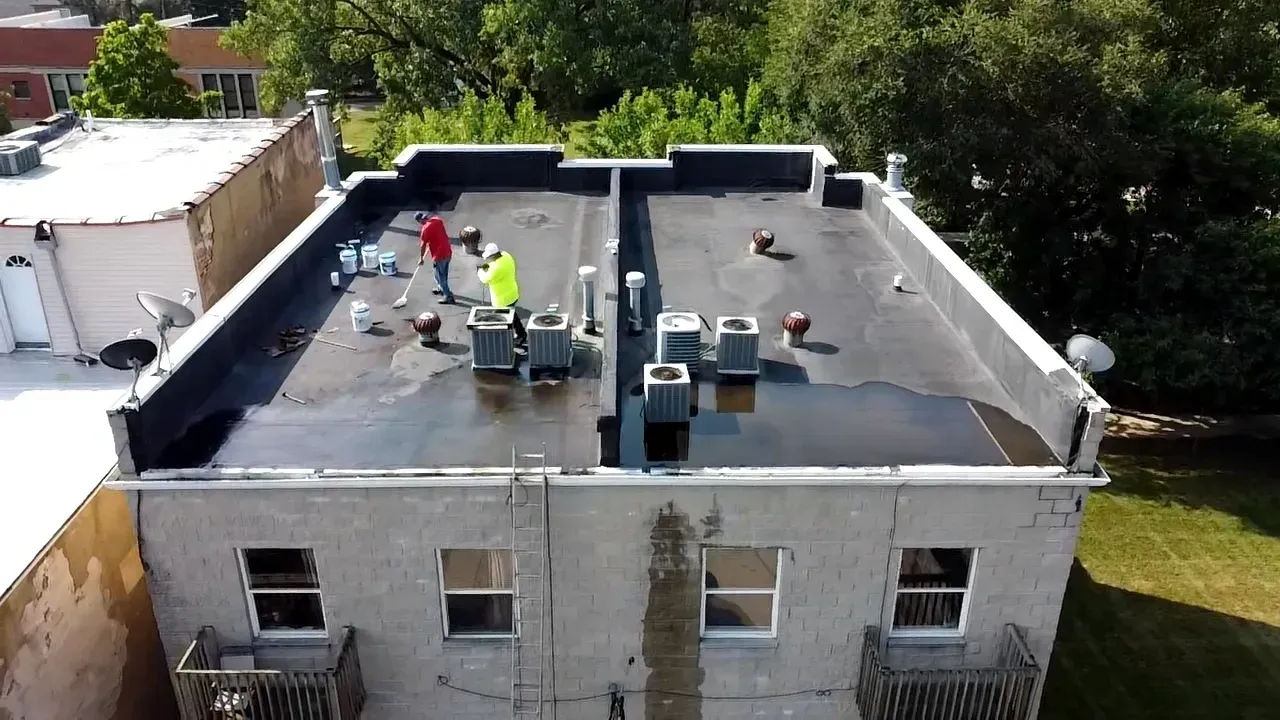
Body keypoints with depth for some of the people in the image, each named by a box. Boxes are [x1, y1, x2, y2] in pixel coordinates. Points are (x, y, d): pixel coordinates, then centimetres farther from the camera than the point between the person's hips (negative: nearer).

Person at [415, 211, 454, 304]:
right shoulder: (437, 219, 1)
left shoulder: (425, 229, -20)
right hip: (448, 251, 8)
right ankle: (441, 288, 45)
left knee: (440, 276, 6)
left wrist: (421, 258, 3)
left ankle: (448, 296, 11)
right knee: (443, 273, 26)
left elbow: (423, 245, -10)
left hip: (439, 255, -8)